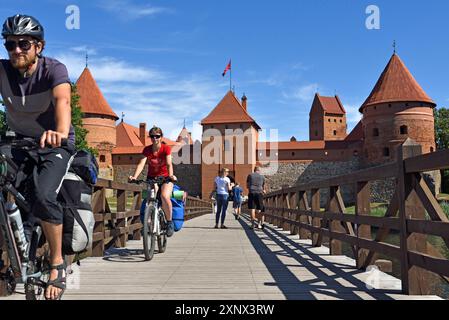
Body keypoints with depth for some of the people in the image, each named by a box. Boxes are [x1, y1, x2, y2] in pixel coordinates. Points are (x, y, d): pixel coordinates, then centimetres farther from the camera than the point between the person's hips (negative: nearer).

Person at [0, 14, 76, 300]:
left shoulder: (53, 69, -19)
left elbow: (62, 100, -38)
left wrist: (60, 133, -59)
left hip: (55, 145, -4)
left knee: (44, 196, -26)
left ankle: (58, 264, -7)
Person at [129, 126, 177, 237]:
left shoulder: (166, 148, -10)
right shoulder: (147, 149, -5)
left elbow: (169, 164, -24)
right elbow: (141, 164, -18)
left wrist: (171, 175, -44)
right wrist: (134, 177, -35)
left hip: (165, 178, -3)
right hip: (151, 178, 3)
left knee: (165, 196, -29)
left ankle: (169, 222, -10)